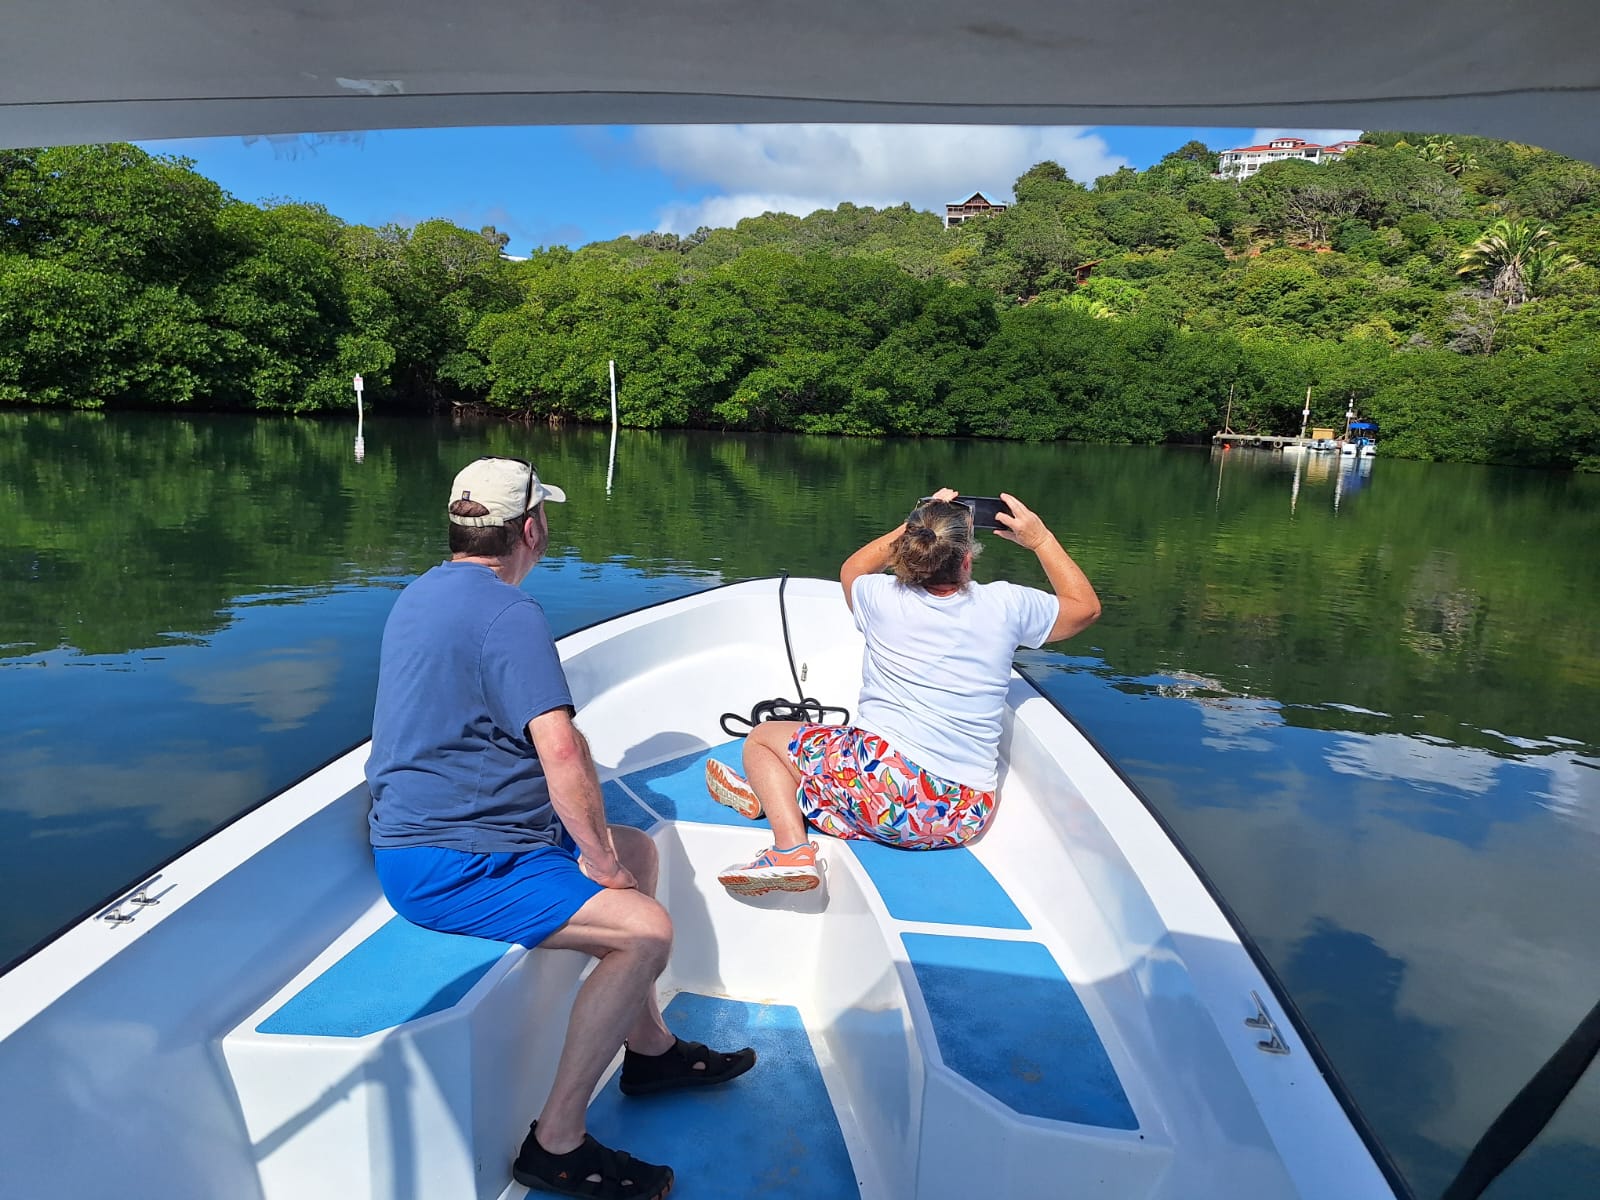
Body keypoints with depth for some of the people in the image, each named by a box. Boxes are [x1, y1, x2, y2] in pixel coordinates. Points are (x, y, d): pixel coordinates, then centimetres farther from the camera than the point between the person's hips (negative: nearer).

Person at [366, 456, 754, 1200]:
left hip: (428, 829, 11)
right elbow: (562, 752, -29)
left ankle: (649, 1049, 28)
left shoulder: (426, 592, 14)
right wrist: (598, 858, -13)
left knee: (638, 852, 18)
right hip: (451, 867, -11)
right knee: (645, 928, -21)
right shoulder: (507, 611, -20)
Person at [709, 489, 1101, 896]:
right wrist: (1040, 539, 21)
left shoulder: (884, 599, -1)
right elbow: (1086, 606, 20)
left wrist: (913, 526, 25)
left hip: (880, 778, -3)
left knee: (762, 738, 15)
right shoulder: (1006, 606, 0)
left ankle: (791, 845, -7)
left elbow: (852, 568, 26)